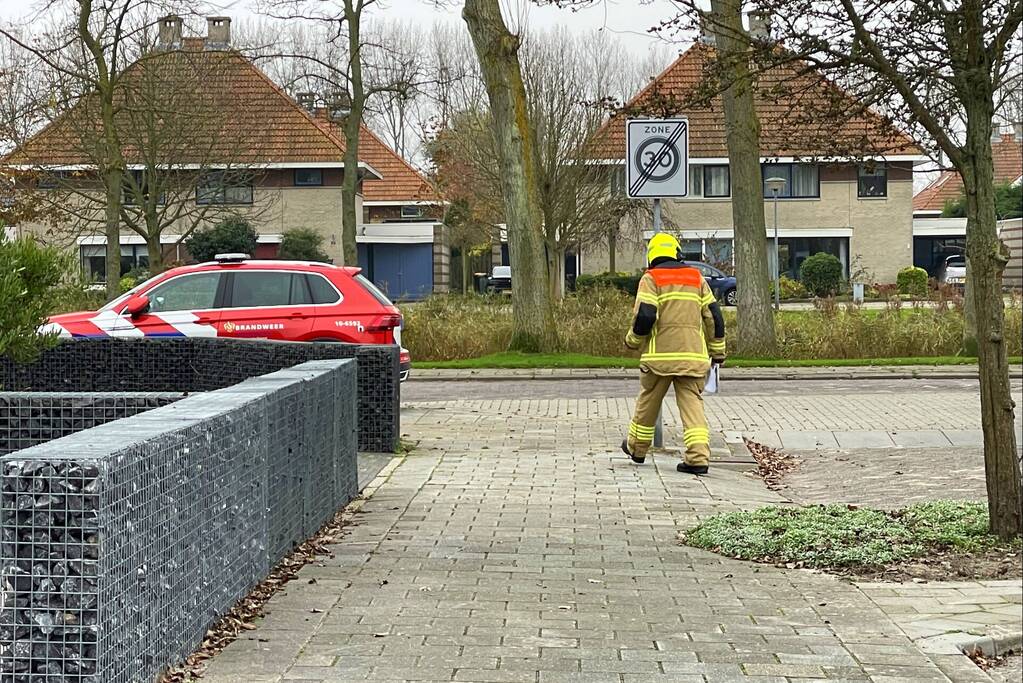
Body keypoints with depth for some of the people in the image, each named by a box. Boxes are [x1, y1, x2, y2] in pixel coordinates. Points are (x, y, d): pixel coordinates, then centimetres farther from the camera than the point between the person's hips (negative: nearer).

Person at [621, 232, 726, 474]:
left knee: (649, 400, 15)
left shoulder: (651, 279, 0)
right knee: (692, 402, 0)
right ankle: (699, 456, -14)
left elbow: (645, 316, -11)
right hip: (693, 354, 3)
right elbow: (713, 315, 12)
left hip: (660, 354, -2)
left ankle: (637, 448, 30)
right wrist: (718, 350, 20)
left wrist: (633, 341, 7)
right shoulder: (696, 277, 13)